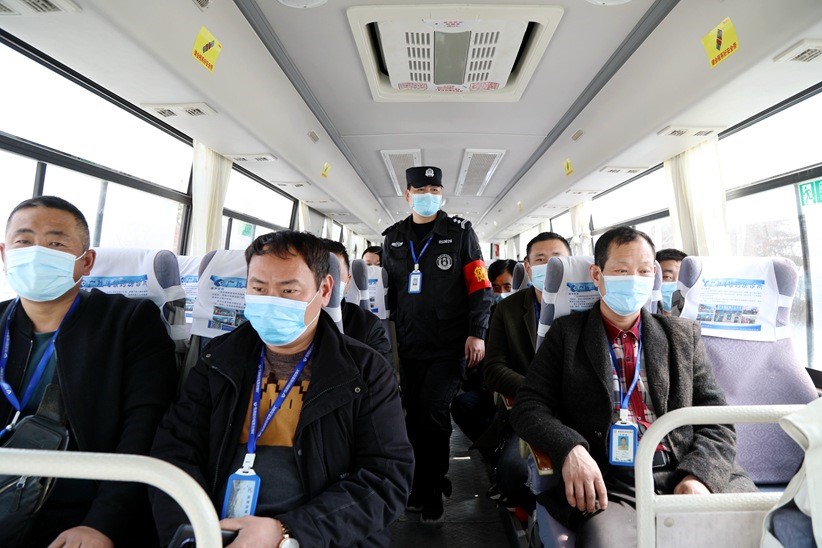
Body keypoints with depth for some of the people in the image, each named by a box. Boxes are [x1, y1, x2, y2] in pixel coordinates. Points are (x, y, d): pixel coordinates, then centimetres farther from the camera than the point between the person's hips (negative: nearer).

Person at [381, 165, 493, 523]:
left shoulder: (460, 233, 1)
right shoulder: (393, 239, 10)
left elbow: (480, 285, -2)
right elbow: (386, 292, 16)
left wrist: (477, 333, -9)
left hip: (450, 346, -4)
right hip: (410, 347, 4)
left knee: (432, 410, -10)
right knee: (414, 416, 9)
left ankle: (428, 491, 13)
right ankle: (429, 485, 30)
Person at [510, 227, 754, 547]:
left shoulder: (683, 336, 14)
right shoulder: (566, 334, 7)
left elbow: (718, 423, 11)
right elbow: (528, 407, 0)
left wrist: (698, 476, -8)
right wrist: (569, 448, -18)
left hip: (683, 480, 4)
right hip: (605, 486, -3)